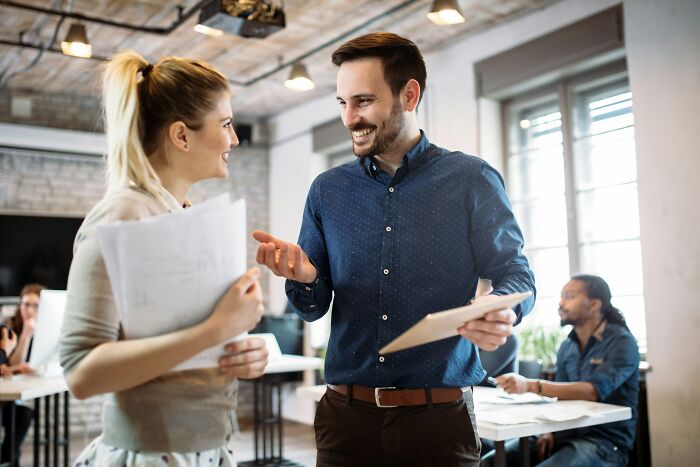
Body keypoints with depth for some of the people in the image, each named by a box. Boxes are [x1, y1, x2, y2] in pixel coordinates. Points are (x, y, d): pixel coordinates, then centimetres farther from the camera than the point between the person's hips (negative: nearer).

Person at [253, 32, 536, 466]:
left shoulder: (472, 180, -2)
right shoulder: (327, 190, 6)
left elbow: (515, 275, 0)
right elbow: (315, 308, 7)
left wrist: (503, 311, -23)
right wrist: (303, 276, -16)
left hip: (440, 416, -2)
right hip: (346, 414, 3)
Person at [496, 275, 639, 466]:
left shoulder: (622, 342, -9)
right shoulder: (566, 347, 13)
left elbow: (593, 391, -23)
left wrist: (531, 385, -32)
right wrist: (550, 431, -6)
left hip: (605, 442, -6)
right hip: (565, 435, 6)